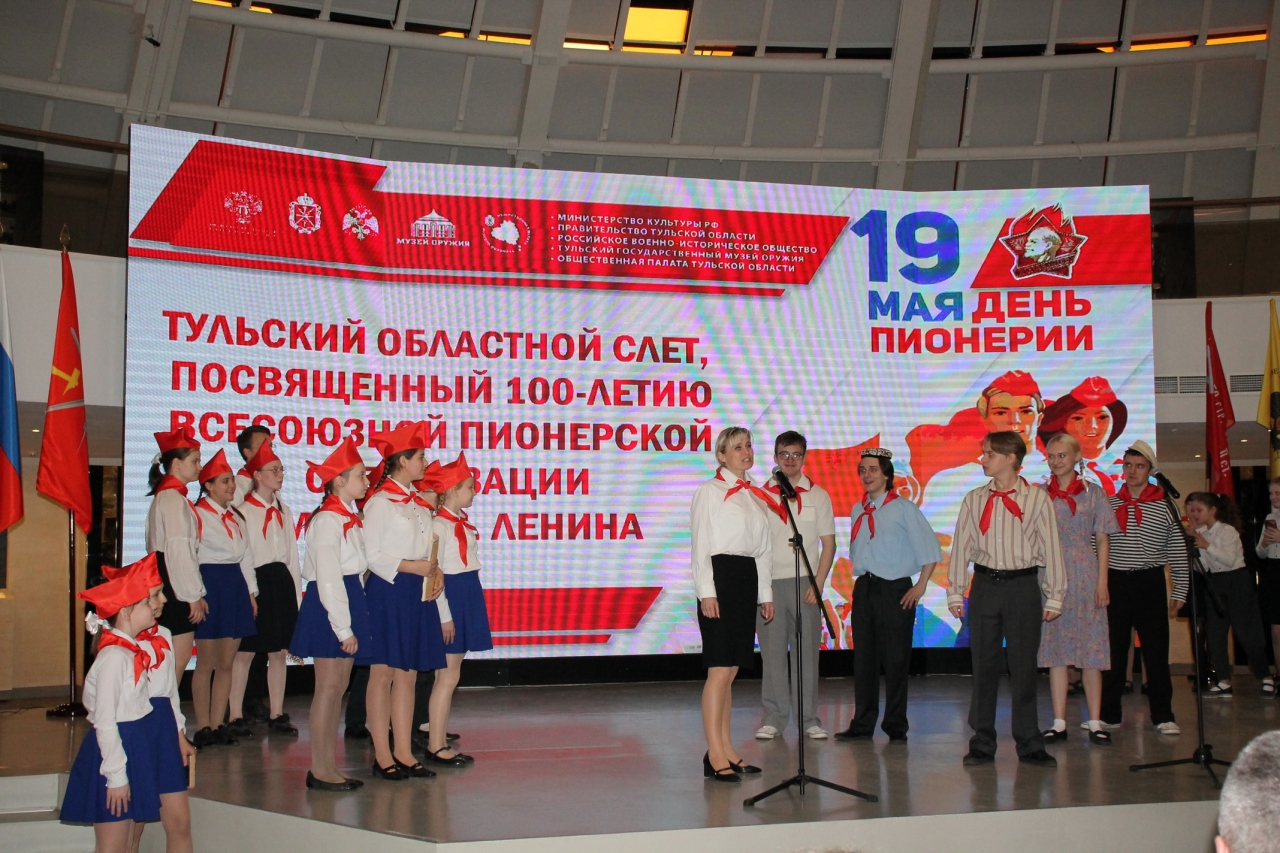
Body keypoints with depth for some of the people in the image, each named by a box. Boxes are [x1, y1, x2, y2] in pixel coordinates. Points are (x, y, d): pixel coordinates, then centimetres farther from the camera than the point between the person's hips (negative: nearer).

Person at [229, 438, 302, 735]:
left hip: (283, 582, 6)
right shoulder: (243, 511, -5)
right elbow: (239, 557, -8)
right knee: (245, 652, -1)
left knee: (280, 652, 8)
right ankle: (236, 716, 7)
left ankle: (276, 714, 14)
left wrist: (296, 593, 11)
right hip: (256, 582, -6)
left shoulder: (284, 511, 14)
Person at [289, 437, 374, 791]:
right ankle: (320, 769, 5)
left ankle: (327, 766, 18)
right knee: (328, 686, -3)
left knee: (339, 685, 11)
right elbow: (327, 579, -19)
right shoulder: (327, 520, -15)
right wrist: (344, 628, -19)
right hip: (329, 606, -9)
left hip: (349, 599, 9)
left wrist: (353, 622, 12)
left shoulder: (349, 518, 14)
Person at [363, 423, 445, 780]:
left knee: (408, 674, 10)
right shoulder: (379, 502, -9)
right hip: (388, 592, -7)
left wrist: (436, 573, -1)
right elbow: (372, 555, -13)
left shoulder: (419, 502, 13)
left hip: (418, 593, 7)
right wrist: (414, 567, -18)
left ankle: (404, 753, 17)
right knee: (383, 673, 0)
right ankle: (382, 756, 8)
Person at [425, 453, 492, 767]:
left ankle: (438, 735, 18)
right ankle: (436, 746, -2)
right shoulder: (440, 525, -14)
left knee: (449, 673, 12)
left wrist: (470, 606, 15)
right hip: (450, 599, -9)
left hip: (468, 598, 9)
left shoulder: (462, 523, 13)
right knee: (448, 675, -7)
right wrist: (445, 616, -18)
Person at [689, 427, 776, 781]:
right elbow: (699, 544, -7)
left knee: (731, 669, 9)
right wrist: (706, 592, -15)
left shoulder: (757, 496, 17)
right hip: (720, 576, -7)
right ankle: (715, 755, -7)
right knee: (720, 669, -9)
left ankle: (726, 749, 14)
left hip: (748, 579, 7)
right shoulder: (709, 491, -2)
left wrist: (765, 593, 14)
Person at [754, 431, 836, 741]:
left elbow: (828, 543, 6)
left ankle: (809, 718, 11)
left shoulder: (818, 495, 7)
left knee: (806, 651, 3)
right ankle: (775, 717, 11)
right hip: (769, 583, 0)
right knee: (772, 650, 2)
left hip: (805, 583, 0)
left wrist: (818, 584, -4)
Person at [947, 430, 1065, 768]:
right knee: (984, 666, 6)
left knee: (1024, 667, 3)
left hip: (1023, 586, -2)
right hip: (985, 585, 2)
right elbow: (961, 547, 7)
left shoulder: (1037, 498, -2)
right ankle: (982, 744, 14)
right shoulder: (974, 499, 5)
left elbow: (1051, 549, 0)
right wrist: (955, 593, 5)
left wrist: (1054, 597, -1)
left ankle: (1029, 744, 14)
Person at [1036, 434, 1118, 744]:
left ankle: (1095, 723, 7)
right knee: (1055, 648, 4)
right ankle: (1059, 723, 9)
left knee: (1090, 649, 1)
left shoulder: (1093, 493, 4)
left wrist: (1102, 581, -3)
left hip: (1084, 577, -1)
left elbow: (1102, 539, 4)